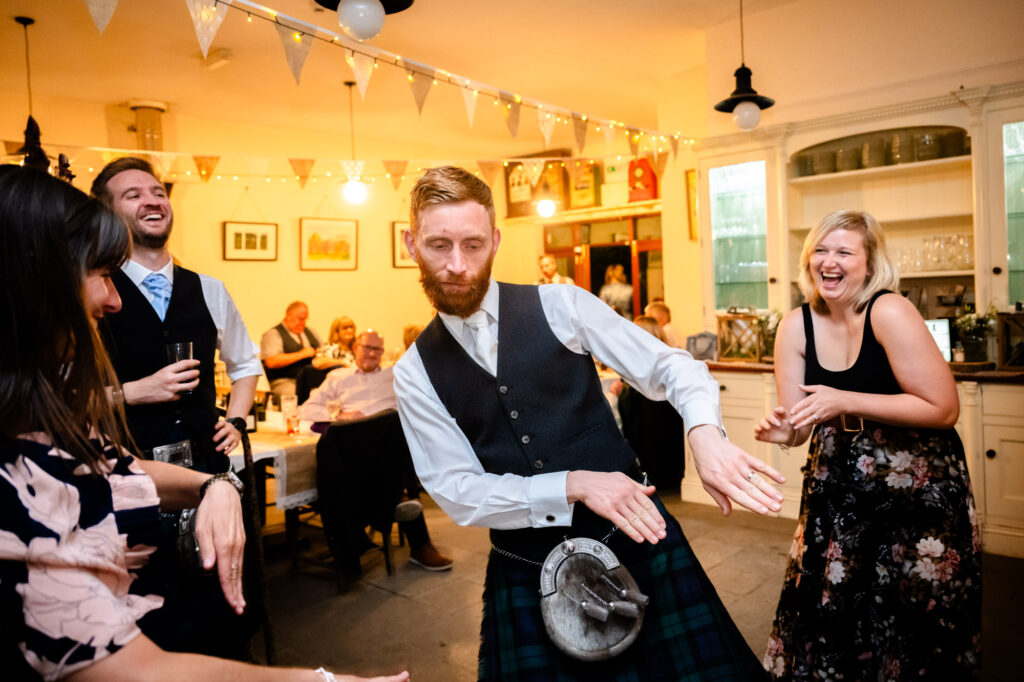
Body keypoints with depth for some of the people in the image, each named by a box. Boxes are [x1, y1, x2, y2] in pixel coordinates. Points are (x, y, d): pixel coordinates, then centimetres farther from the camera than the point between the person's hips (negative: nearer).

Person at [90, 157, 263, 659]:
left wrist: (237, 419, 6)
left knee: (227, 601, 16)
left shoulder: (208, 291, 5)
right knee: (149, 623, 11)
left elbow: (245, 364, 19)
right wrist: (134, 392, -18)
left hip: (207, 467, 4)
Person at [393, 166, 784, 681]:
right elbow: (456, 490, -7)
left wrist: (705, 433, -28)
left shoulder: (560, 306, -6)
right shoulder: (416, 373, -2)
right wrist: (573, 485, -20)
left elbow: (672, 366, -6)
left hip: (634, 536, 0)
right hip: (526, 574, 1)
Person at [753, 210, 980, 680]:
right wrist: (782, 431, -23)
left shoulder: (889, 312, -18)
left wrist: (844, 401, -26)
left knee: (912, 623, 8)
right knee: (823, 609, 8)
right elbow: (799, 426, 1)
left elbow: (943, 408, -18)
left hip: (917, 486, -3)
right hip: (839, 487, 4)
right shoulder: (796, 327, -4)